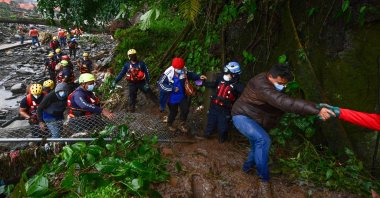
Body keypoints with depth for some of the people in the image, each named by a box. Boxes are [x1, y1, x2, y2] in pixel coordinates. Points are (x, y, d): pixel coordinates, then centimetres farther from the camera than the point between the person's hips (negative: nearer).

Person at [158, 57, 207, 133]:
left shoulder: (184, 71, -16)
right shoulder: (167, 74, -28)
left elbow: (190, 75, 3)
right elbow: (160, 83, -22)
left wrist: (199, 77, -12)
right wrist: (172, 88, -27)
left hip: (182, 96, 4)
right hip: (172, 98, -3)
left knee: (185, 110, 7)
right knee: (173, 112, 15)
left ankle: (182, 124, 33)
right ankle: (169, 124, 45)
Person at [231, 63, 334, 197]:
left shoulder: (276, 86, 0)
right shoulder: (261, 84, -34)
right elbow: (284, 102, -47)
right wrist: (315, 110, -53)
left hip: (254, 120, 9)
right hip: (241, 116, -9)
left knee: (258, 146, 18)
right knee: (263, 140, -28)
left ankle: (247, 167, 47)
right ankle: (264, 180, -16)